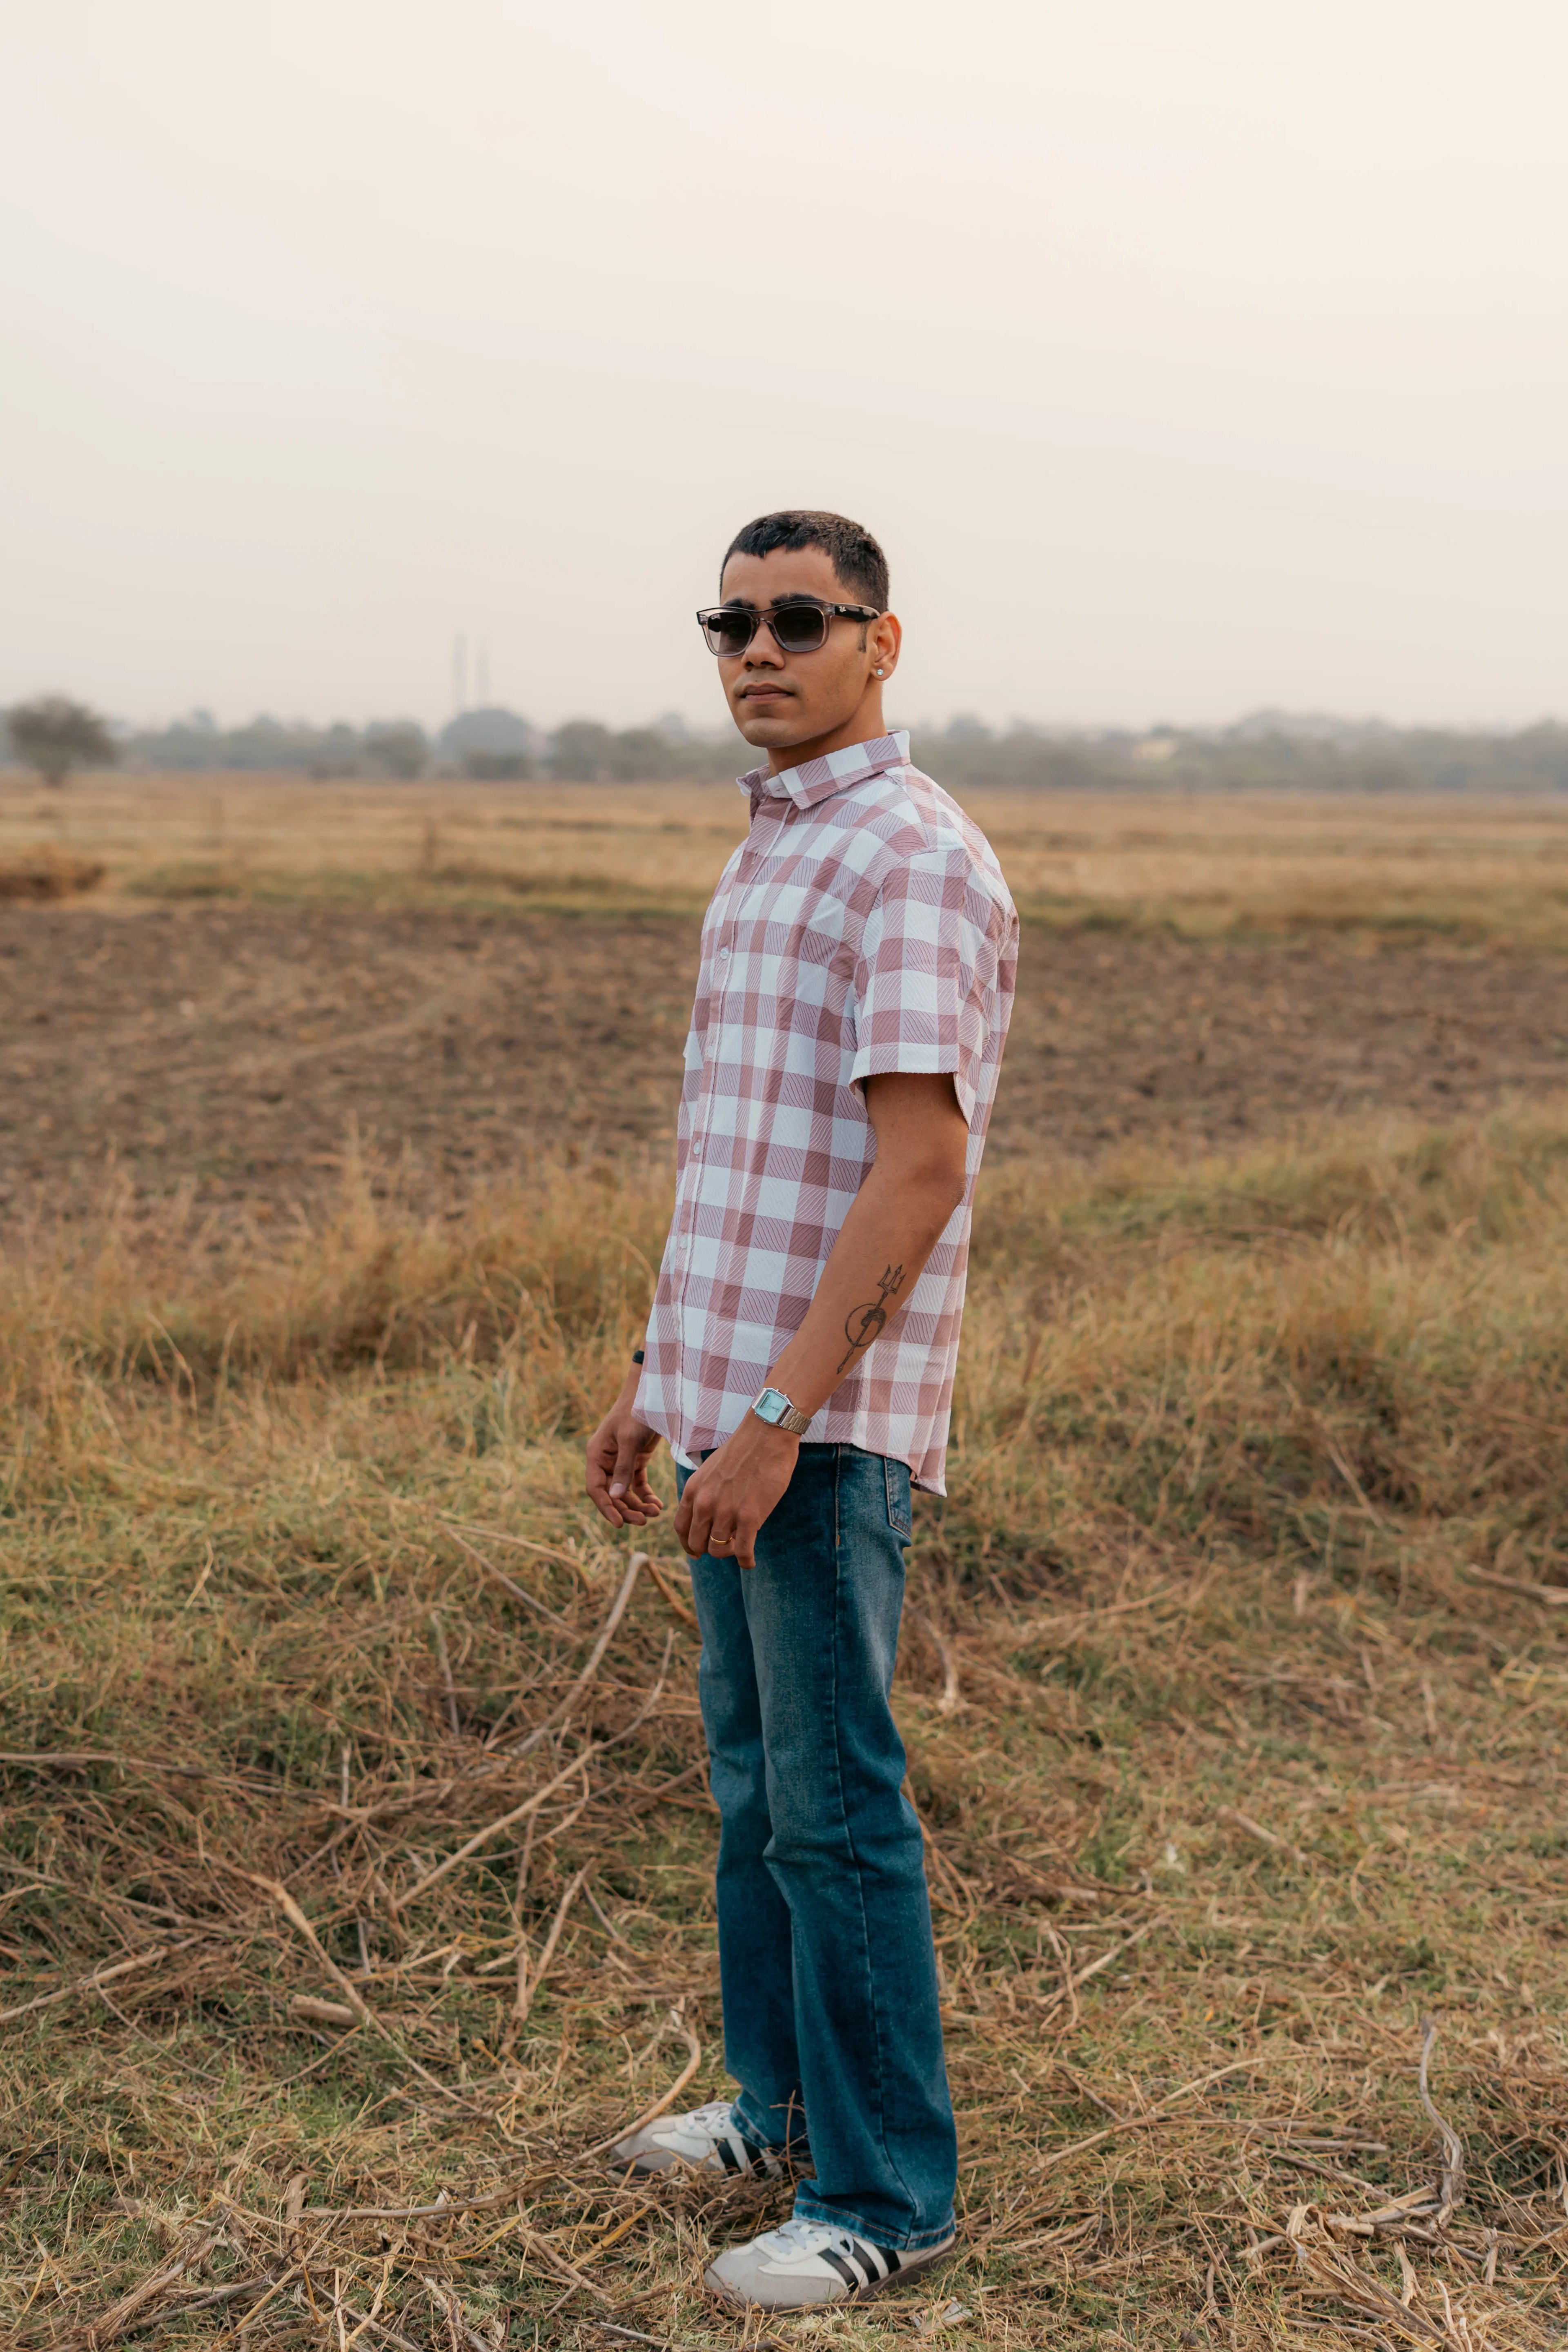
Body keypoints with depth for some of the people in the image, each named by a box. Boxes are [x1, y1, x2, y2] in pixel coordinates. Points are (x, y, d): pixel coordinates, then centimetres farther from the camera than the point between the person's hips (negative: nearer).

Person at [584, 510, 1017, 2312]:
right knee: (755, 1776, 18)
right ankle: (783, 2097, 33)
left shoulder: (918, 861, -14)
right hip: (733, 1398, 10)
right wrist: (654, 1379, 20)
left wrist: (778, 1416, -25)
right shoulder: (769, 853, 16)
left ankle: (884, 2193, 9)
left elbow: (921, 1167, -22)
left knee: (836, 1806, -3)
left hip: (832, 1417, -9)